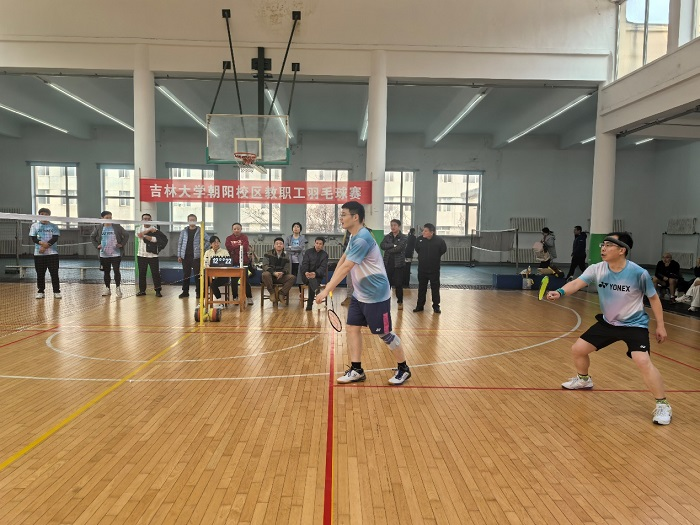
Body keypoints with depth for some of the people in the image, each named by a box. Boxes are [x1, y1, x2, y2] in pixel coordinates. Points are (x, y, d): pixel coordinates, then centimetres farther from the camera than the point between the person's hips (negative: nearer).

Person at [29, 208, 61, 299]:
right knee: (40, 273, 5)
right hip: (38, 254, 1)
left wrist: (46, 246, -16)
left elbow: (55, 238, -5)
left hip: (52, 253, -1)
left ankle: (56, 292, 2)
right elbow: (33, 238, -2)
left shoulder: (53, 226, 5)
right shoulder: (34, 225, 8)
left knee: (54, 273, -2)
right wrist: (41, 243, -21)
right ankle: (40, 292, 14)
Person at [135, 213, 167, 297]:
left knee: (155, 273, -2)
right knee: (142, 273, 8)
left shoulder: (155, 229, -1)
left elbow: (163, 239, -18)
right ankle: (142, 290, 18)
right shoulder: (139, 228, 9)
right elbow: (139, 234, -13)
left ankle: (158, 291, 4)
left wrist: (146, 236, -18)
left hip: (153, 255, -3)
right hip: (141, 255, 3)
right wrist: (149, 230, -15)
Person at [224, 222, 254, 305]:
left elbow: (245, 247, -13)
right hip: (233, 262, 2)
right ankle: (235, 297, 16)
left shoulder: (244, 237, 3)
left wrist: (234, 247, -9)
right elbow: (228, 247, -10)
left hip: (244, 262, -2)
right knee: (234, 281, 4)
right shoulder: (229, 238, 8)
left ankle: (249, 297, 9)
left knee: (246, 280, 1)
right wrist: (239, 245, -10)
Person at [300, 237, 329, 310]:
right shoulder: (308, 252, 8)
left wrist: (315, 273, -32)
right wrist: (306, 272, -28)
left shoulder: (325, 255, 5)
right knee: (311, 279, -34)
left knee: (311, 283, -32)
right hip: (306, 275, 1)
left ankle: (309, 305, -31)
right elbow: (304, 263, -5)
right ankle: (317, 290, -64)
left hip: (318, 276, -1)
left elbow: (323, 267, -10)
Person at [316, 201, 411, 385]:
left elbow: (345, 268, -28)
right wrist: (329, 286, 5)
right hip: (359, 294, 9)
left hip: (376, 295, -9)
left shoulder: (362, 239, -24)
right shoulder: (353, 236, 7)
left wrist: (326, 291, -27)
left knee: (384, 333, 3)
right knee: (352, 328, 5)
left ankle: (403, 369, 21)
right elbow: (342, 260, 13)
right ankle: (356, 370, 14)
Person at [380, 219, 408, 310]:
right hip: (387, 263, 3)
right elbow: (382, 245, -9)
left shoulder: (403, 238, -2)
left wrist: (388, 250, -7)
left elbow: (399, 248, -18)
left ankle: (400, 302, 15)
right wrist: (393, 245, -17)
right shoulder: (387, 237, 10)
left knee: (398, 284, 1)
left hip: (398, 264, -3)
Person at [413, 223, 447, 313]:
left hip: (434, 269, -2)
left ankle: (436, 306, 18)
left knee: (435, 288, 6)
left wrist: (435, 257, 4)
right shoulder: (420, 240, -6)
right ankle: (420, 305, 21)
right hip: (422, 269, 2)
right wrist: (422, 257, 8)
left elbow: (443, 250, 2)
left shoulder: (439, 240, -13)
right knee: (421, 288, 11)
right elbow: (417, 249, 13)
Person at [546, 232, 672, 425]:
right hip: (608, 322, 5)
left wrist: (660, 325, -3)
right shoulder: (597, 269, -12)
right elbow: (577, 282, -25)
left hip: (634, 324, -5)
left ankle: (662, 405, -6)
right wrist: (560, 292, -46)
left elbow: (653, 298, -6)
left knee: (642, 361, -27)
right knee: (577, 350, 6)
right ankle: (583, 379, 38)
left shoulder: (639, 273, -20)